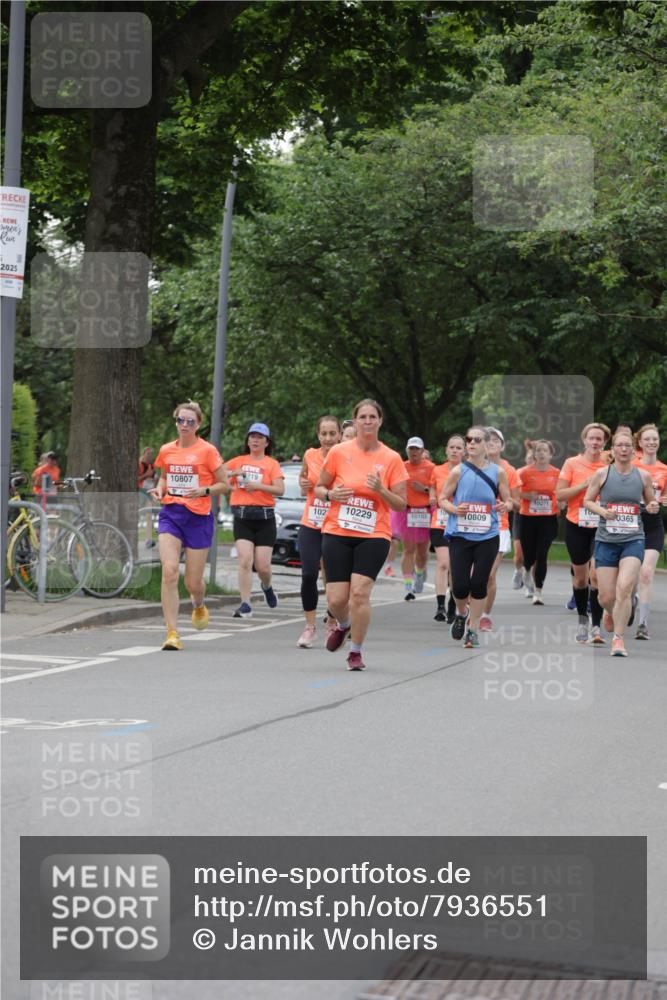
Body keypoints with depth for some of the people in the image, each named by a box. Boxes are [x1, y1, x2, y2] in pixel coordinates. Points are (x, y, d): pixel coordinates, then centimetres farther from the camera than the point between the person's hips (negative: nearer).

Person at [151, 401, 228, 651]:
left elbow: (224, 484, 0)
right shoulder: (166, 451, 8)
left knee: (193, 581, 3)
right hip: (170, 514, 2)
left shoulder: (207, 451, -4)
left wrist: (204, 491, -17)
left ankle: (199, 605, 42)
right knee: (169, 571, -17)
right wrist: (159, 489, 2)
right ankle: (172, 633, -15)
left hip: (198, 517, -2)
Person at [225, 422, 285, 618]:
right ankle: (245, 605, -13)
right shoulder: (238, 461, 12)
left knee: (262, 566, -1)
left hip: (264, 517, -1)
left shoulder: (271, 464, 5)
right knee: (245, 560, -15)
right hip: (242, 516, 1)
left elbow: (280, 490, -7)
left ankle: (267, 587, 33)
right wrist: (233, 473, -10)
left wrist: (257, 485, -18)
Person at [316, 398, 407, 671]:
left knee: (360, 592, -15)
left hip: (373, 536, -1)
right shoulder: (339, 452, 2)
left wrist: (380, 490, -15)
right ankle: (343, 625, 33)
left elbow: (401, 505, 2)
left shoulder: (391, 459, 0)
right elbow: (318, 488, 12)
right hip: (337, 533, 1)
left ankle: (355, 652, 3)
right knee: (336, 598, -4)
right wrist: (330, 494, -10)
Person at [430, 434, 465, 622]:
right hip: (440, 524, 0)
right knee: (443, 563, -13)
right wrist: (434, 500, -5)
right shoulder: (437, 471, 6)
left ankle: (452, 607, 16)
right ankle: (440, 606, -17)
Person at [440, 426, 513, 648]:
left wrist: (505, 506, -13)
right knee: (460, 584, -5)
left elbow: (508, 501, 11)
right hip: (460, 536, -1)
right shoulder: (458, 471, 0)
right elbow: (443, 499, 5)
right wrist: (455, 509, -15)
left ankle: (472, 630, 14)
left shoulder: (498, 472, 3)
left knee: (479, 584, 0)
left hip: (487, 536, 1)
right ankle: (461, 615, 27)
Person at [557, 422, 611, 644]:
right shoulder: (572, 463, -1)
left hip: (601, 527, -1)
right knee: (580, 576, 11)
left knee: (596, 575, -14)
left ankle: (596, 627, -11)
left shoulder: (609, 467, 2)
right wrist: (584, 485, -16)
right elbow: (559, 494, -5)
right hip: (576, 526, 1)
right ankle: (582, 620, 31)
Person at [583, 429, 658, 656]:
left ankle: (618, 638, -9)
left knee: (624, 588, -21)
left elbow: (651, 503, 16)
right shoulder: (602, 474, -1)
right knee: (607, 597, 2)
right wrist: (602, 511, -13)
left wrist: (653, 508, -7)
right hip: (606, 541, 0)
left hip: (633, 540, 0)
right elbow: (587, 501, 6)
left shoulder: (643, 476, 3)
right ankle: (610, 613, 41)